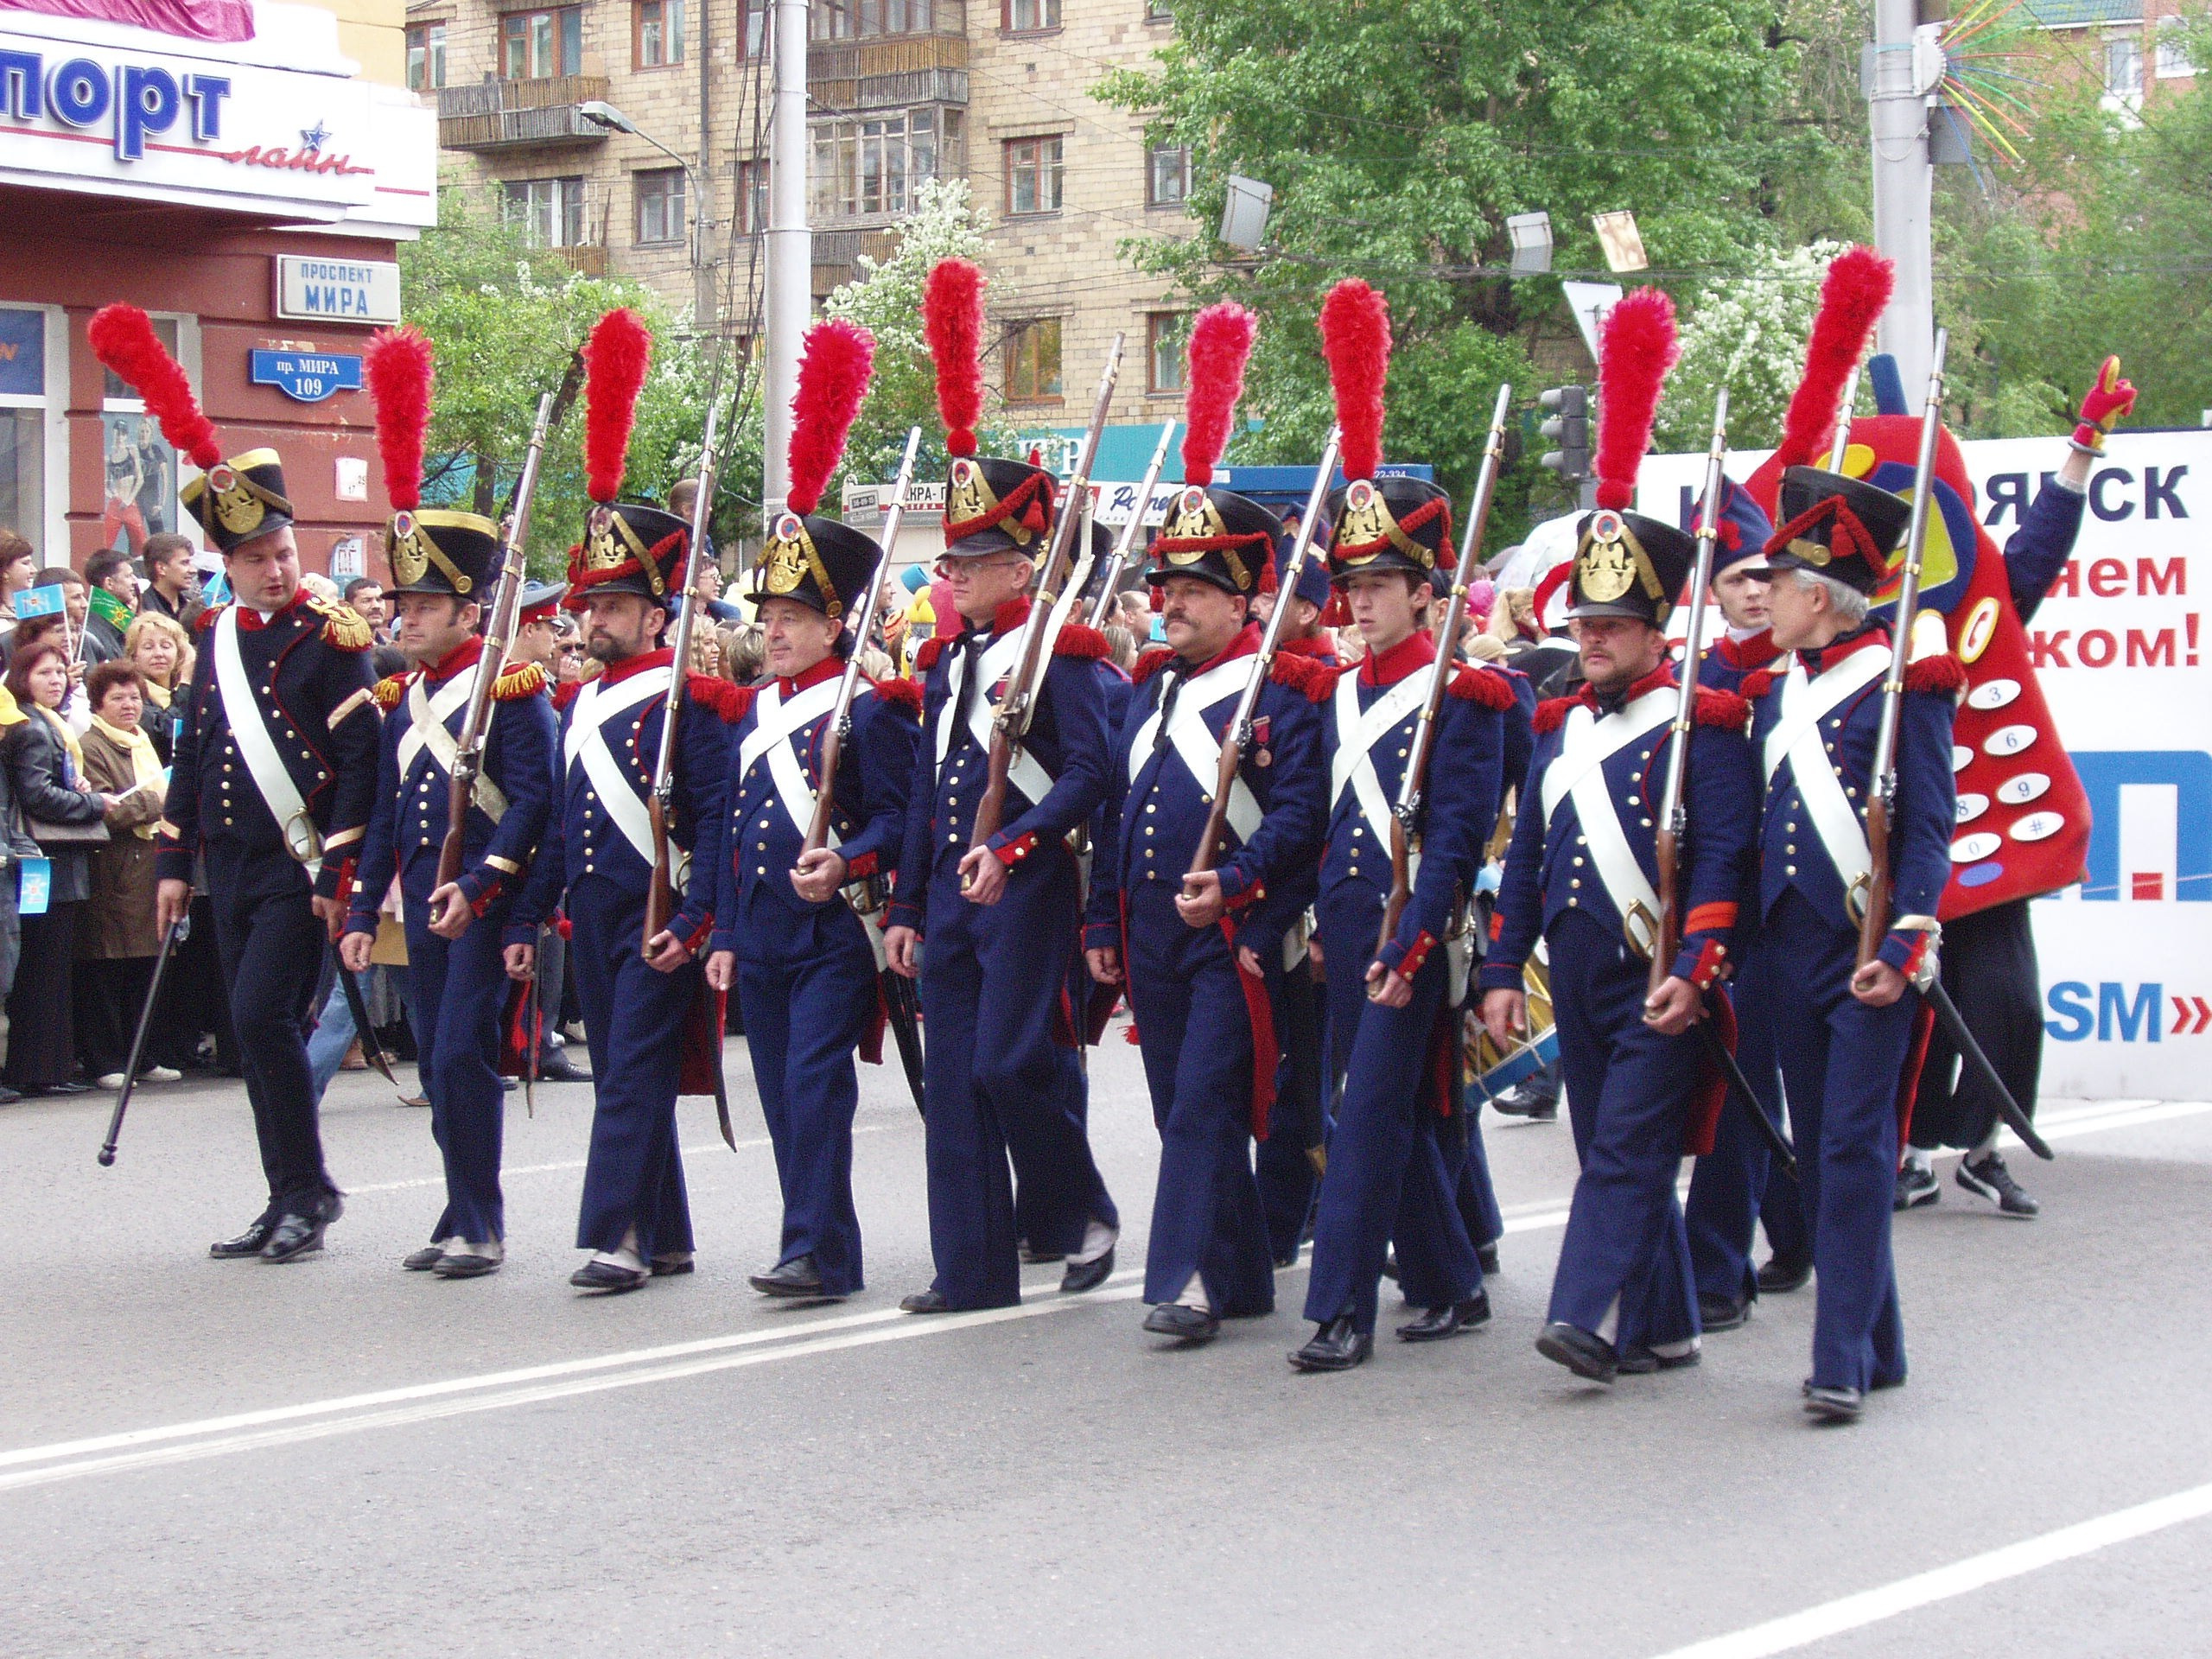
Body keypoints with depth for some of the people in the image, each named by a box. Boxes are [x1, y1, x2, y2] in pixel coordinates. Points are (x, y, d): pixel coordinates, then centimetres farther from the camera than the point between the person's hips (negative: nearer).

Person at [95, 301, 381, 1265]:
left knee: (265, 1018, -15)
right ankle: (291, 1202, 17)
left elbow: (360, 760, -11)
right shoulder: (218, 639, 11)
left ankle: (307, 1190, -3)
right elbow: (193, 751, 17)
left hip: (303, 868, -7)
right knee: (260, 1033, 9)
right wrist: (175, 862, 14)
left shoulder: (332, 638, -7)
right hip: (232, 868, 7)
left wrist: (340, 871, -15)